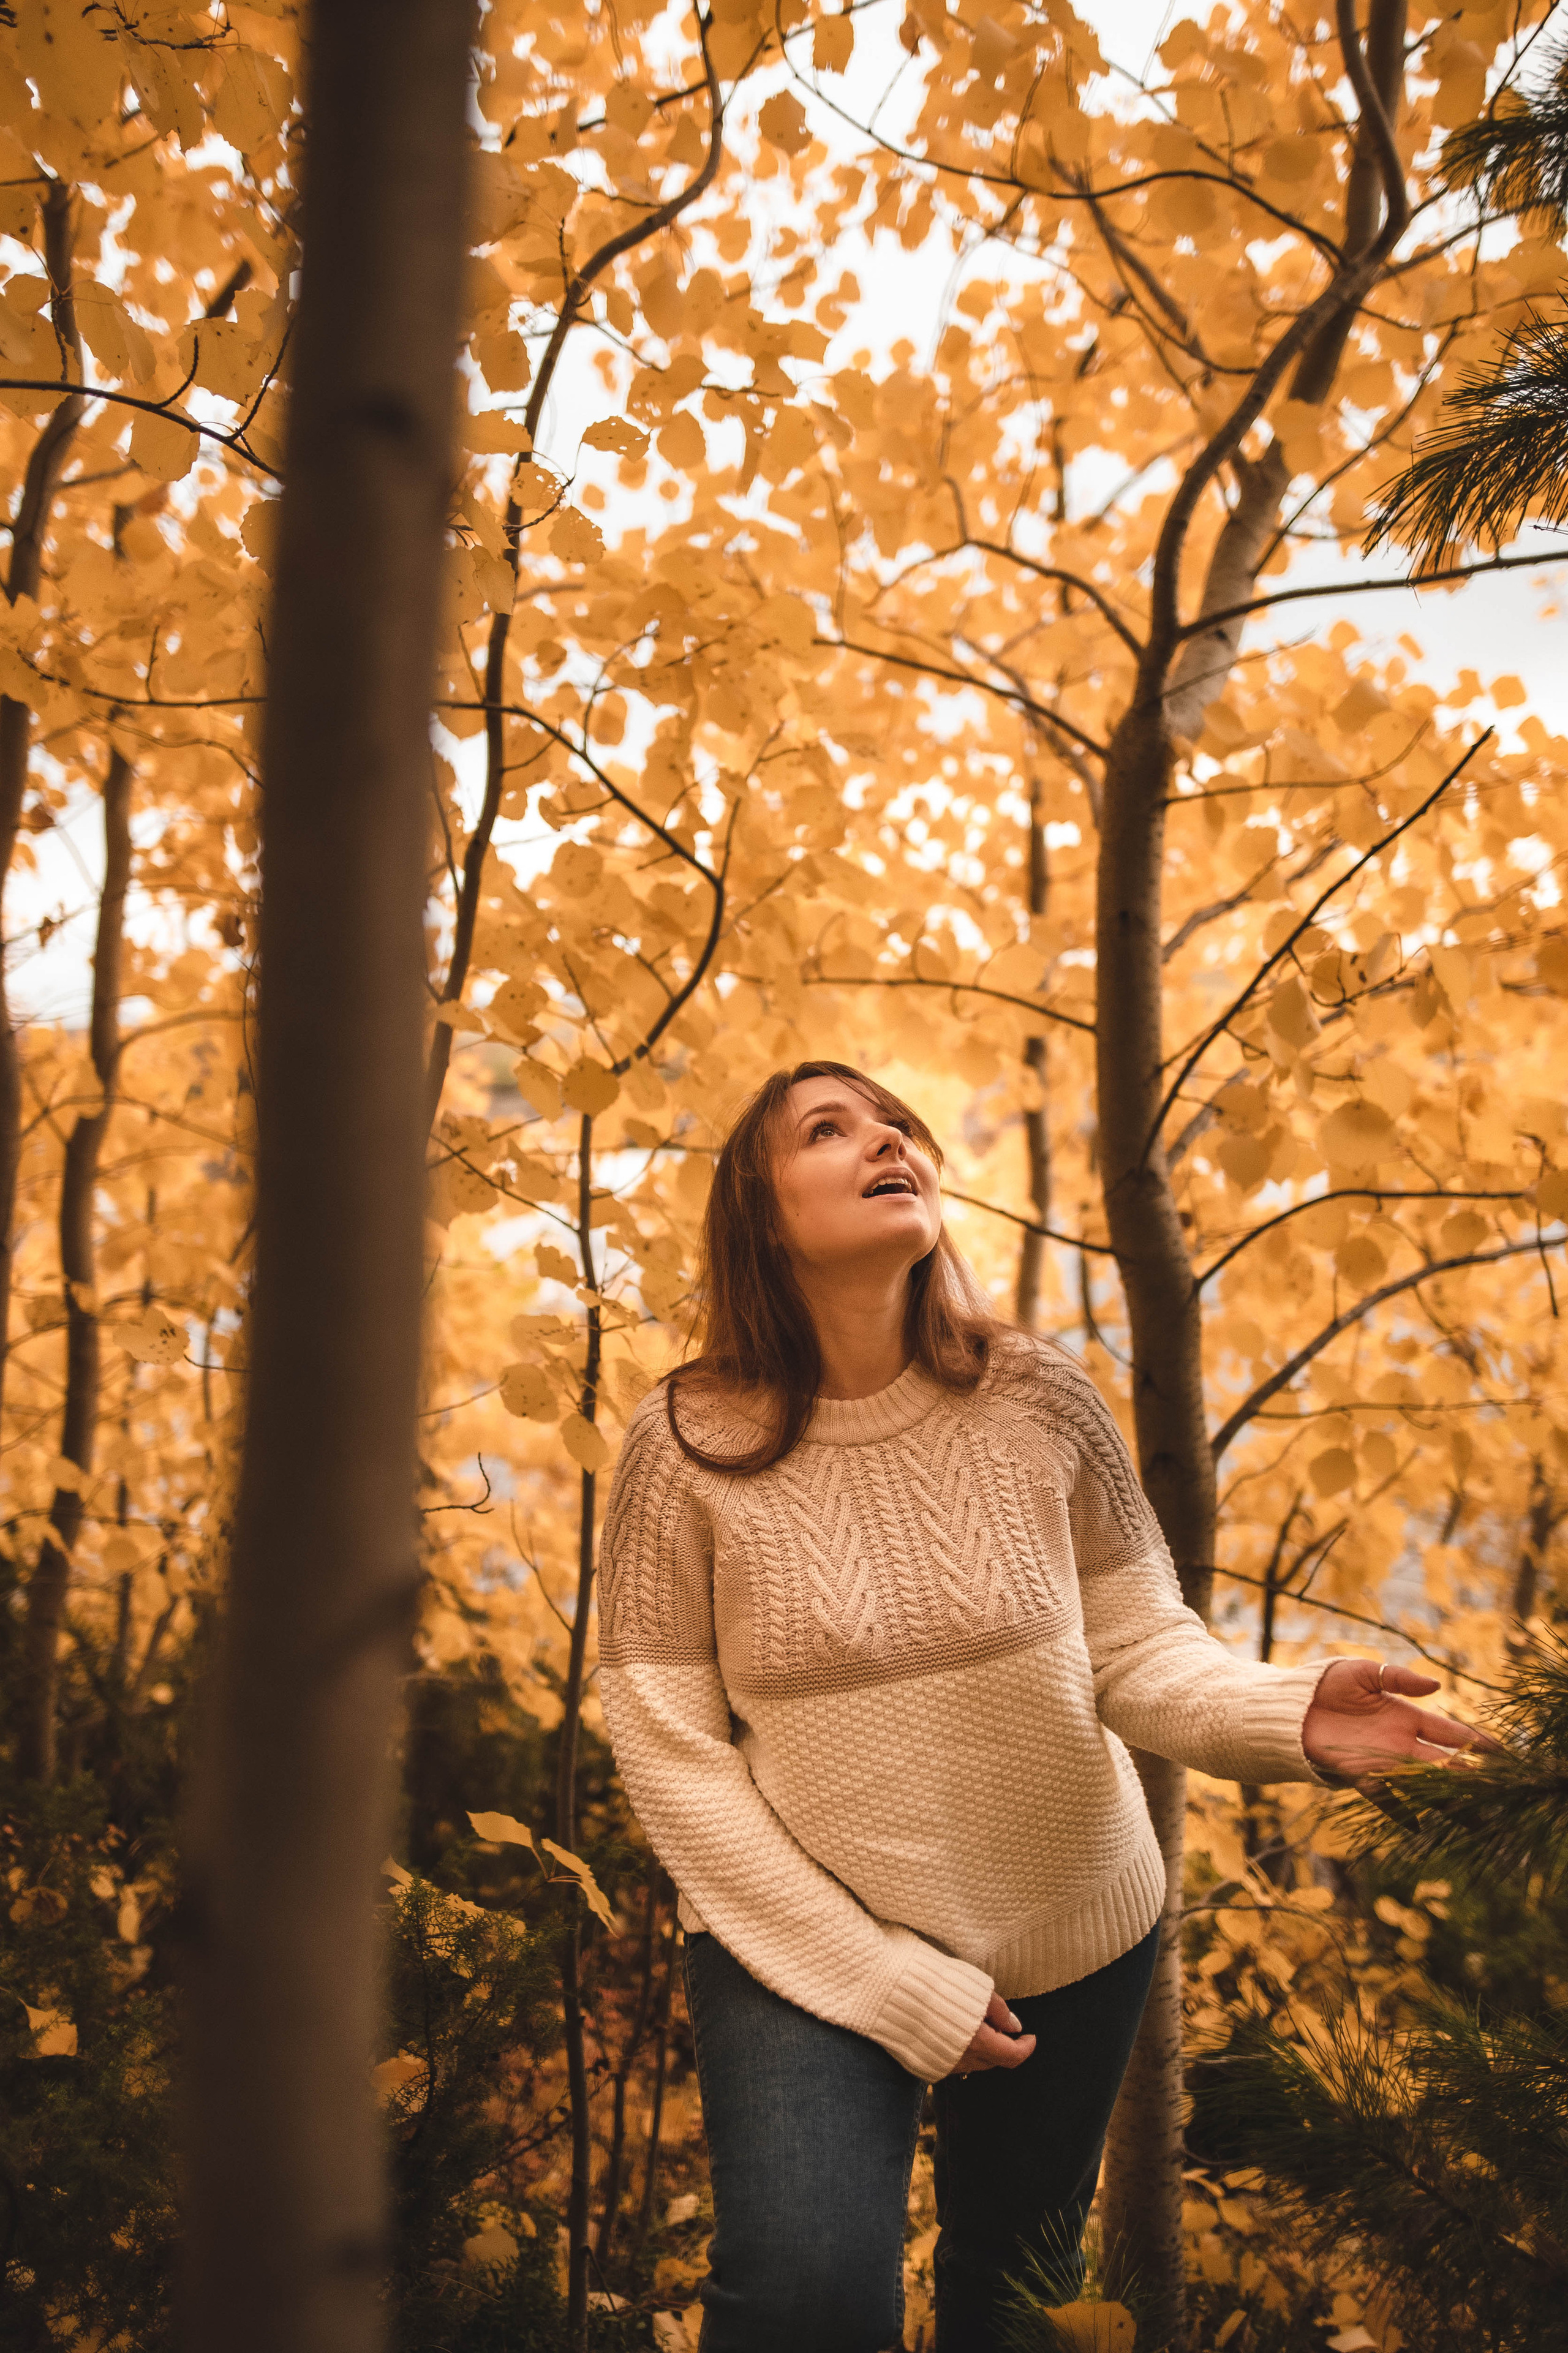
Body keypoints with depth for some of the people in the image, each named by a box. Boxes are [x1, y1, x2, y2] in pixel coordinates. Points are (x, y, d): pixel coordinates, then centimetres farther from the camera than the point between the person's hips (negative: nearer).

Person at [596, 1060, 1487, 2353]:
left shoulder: (1041, 1399, -10)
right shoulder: (687, 1445, -15)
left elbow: (1139, 1648, -6)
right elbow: (672, 1756, -12)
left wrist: (1286, 1714, -29)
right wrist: (892, 1986, -15)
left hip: (1076, 1943, 3)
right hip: (807, 1943, -2)